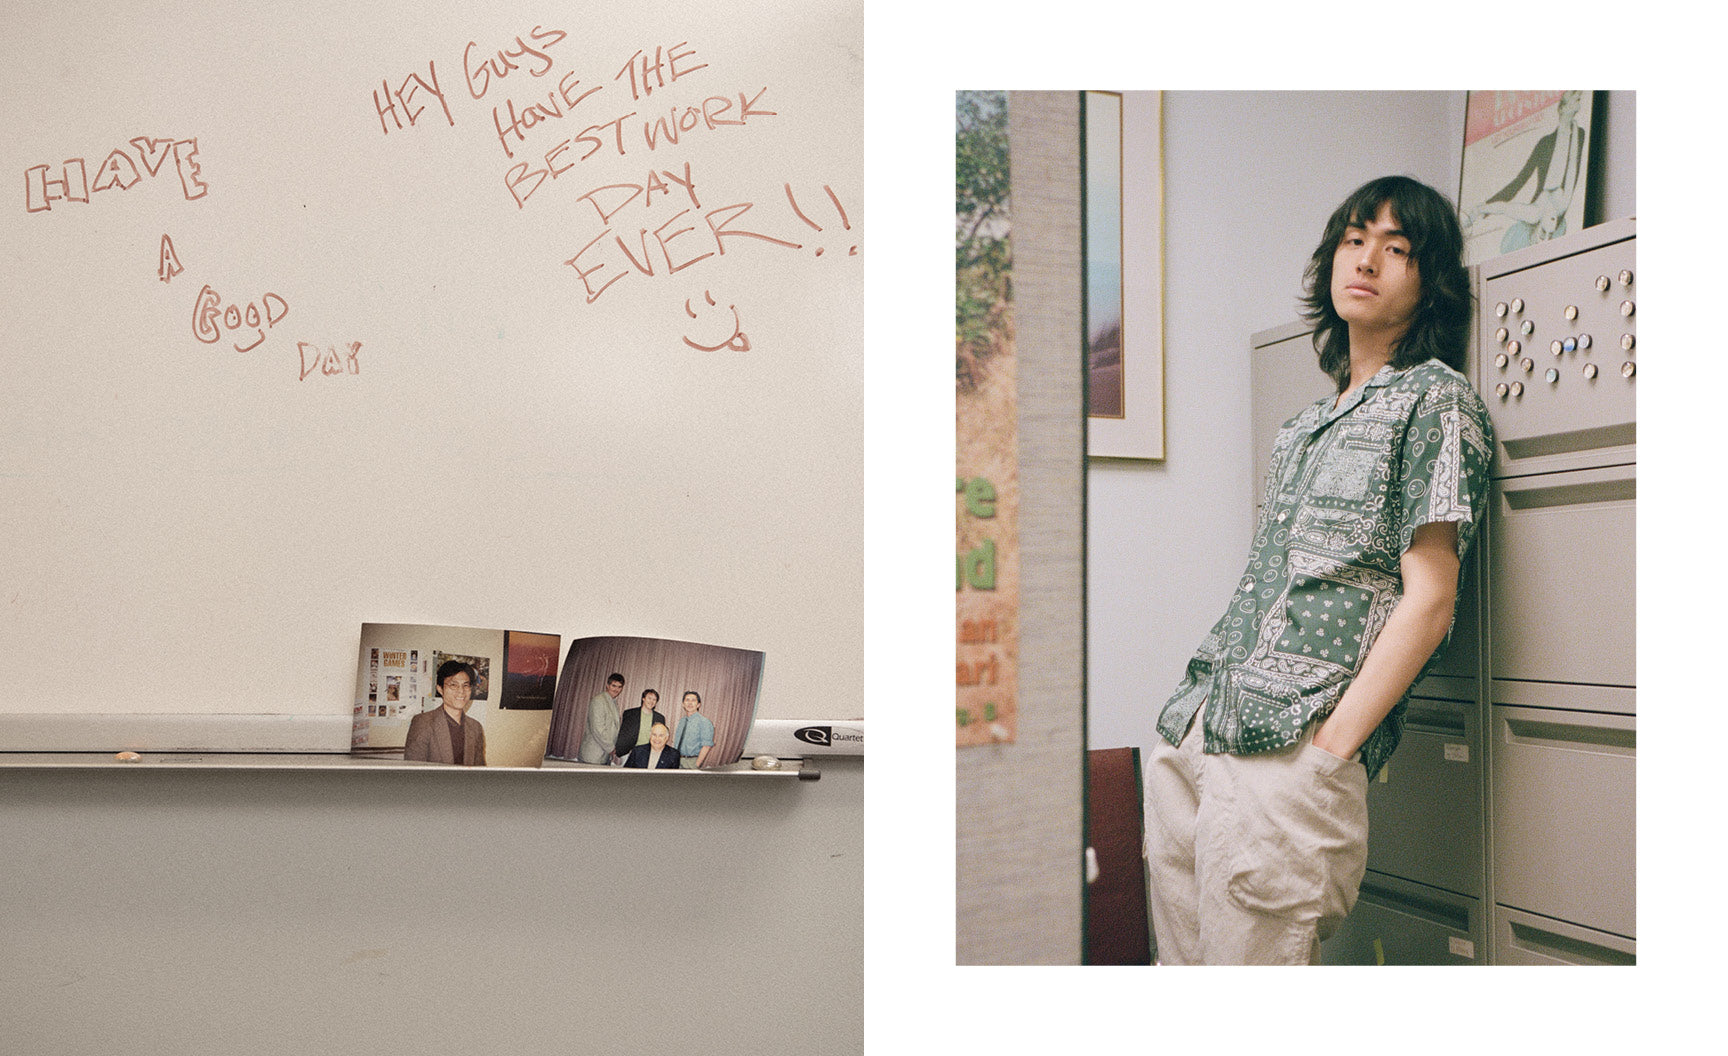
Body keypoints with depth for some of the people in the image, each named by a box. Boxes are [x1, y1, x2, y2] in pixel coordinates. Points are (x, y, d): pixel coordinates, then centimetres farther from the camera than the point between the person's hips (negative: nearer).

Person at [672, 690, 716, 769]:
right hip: (678, 761, 6)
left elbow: (707, 746, -15)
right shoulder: (681, 721, 12)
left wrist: (696, 765, -17)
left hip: (691, 762, -6)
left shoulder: (704, 721, -10)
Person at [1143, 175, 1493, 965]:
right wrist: (1190, 719, 12)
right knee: (1182, 964, 11)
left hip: (1286, 753, -7)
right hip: (1189, 739, 7)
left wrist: (1328, 750, -15)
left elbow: (1429, 598, -8)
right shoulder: (1307, 424, 23)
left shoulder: (1437, 399, 1)